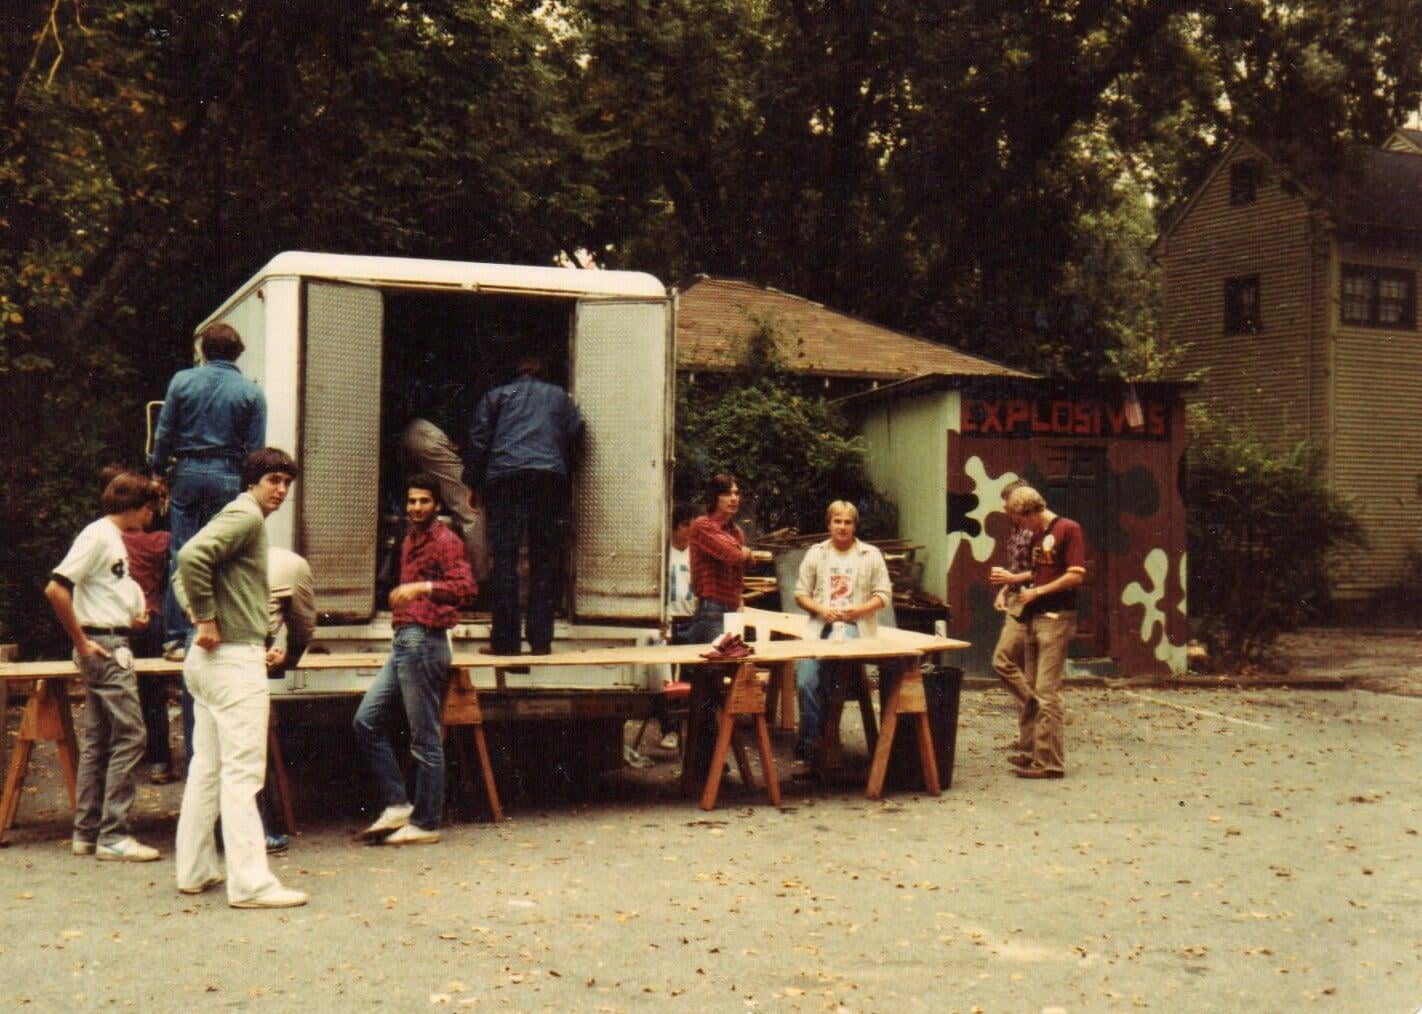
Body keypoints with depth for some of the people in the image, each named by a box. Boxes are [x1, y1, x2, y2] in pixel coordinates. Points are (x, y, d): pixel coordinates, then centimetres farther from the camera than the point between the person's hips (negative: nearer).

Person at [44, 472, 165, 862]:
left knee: (96, 741, 11)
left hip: (113, 647, 10)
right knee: (129, 736, -9)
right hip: (105, 647, -10)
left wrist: (132, 617, 9)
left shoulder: (113, 538, 17)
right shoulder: (98, 535, -12)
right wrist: (82, 642, -17)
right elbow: (56, 589, -21)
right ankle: (113, 836, -6)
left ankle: (86, 833, 16)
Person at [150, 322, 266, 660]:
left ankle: (177, 638, 7)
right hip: (227, 477, -1)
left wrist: (158, 472, 13)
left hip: (187, 472, 1)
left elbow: (164, 433, 2)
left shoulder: (182, 380, 2)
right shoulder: (251, 392, 0)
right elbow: (255, 449, 0)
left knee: (182, 555, 6)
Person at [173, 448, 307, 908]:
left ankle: (196, 870, 20)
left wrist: (199, 615, 8)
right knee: (242, 771, -9)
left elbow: (186, 570, 23)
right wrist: (207, 618, -19)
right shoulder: (245, 515, -11)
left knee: (206, 766, 14)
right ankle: (250, 882, -8)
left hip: (209, 660, 10)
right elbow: (191, 557, -26)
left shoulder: (240, 518, 19)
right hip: (234, 658, -10)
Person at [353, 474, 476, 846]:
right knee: (366, 722, 7)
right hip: (402, 641, 10)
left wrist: (422, 588, -31)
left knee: (424, 738, -4)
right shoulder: (410, 541, 21)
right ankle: (396, 806, 10)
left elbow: (466, 586, -21)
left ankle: (426, 824, 3)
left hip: (424, 643, -10)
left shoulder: (445, 541, -7)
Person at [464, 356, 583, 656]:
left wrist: (474, 484, 12)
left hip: (506, 477, -1)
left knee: (504, 558, -2)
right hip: (551, 477, 1)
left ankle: (505, 640, -7)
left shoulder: (496, 396, 19)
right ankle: (541, 639, -1)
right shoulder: (559, 396, 24)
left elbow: (478, 439, 10)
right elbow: (575, 433, 13)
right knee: (544, 561, 4)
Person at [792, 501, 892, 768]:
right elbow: (800, 593, 12)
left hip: (856, 627, -2)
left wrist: (857, 610, -11)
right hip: (821, 626, 2)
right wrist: (821, 609, -8)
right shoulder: (816, 553, 14)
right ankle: (810, 739, -4)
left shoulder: (870, 555, 10)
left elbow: (884, 595, 6)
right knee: (805, 680, -18)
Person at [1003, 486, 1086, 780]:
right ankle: (1036, 751, 19)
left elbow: (1076, 575, -15)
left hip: (1057, 619, -9)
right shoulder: (1038, 536, 18)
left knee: (1046, 691, -11)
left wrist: (1038, 591, -12)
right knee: (1032, 688, 12)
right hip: (1035, 618, 9)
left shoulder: (1068, 529, -9)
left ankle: (1050, 761, -9)